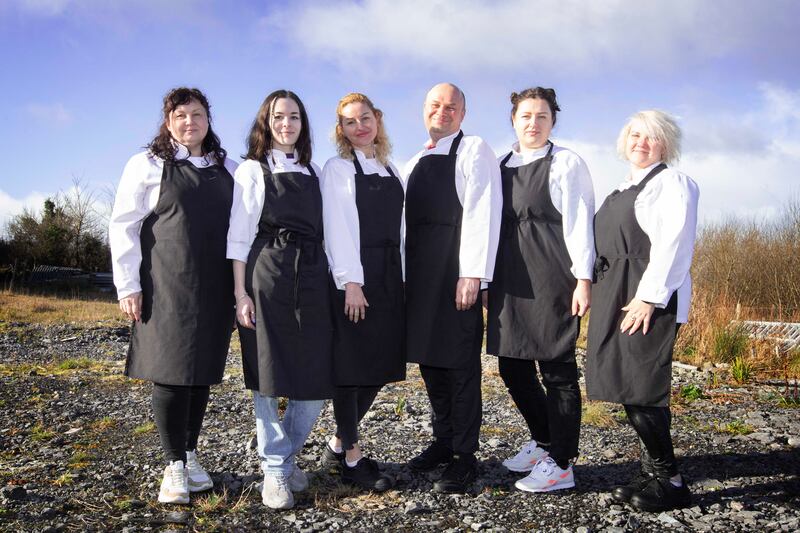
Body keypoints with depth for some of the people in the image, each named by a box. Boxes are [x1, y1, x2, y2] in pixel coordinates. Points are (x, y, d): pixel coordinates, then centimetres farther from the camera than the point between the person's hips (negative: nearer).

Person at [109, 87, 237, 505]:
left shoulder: (227, 169, 14)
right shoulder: (148, 165, 4)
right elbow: (123, 227, 0)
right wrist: (128, 286, -7)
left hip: (215, 288, 4)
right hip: (167, 286, -3)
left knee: (203, 371, 8)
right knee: (171, 370, -3)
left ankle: (191, 455, 22)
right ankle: (174, 466, 8)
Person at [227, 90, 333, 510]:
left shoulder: (314, 173, 16)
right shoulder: (252, 171, 4)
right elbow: (239, 237, 0)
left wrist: (333, 284, 10)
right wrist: (241, 293, -8)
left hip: (312, 278, 4)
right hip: (267, 277, -4)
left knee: (315, 379, 2)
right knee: (269, 376, 1)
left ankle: (286, 454, 24)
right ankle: (275, 470, 15)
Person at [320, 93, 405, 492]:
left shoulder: (390, 170, 17)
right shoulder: (338, 168, -1)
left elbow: (398, 227, 16)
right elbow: (338, 227, -9)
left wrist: (402, 277, 10)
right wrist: (350, 282, -16)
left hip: (389, 277, 7)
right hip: (354, 278, -6)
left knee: (381, 366, 9)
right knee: (352, 365, -1)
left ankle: (339, 442, 25)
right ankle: (352, 459, 11)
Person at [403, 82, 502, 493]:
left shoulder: (473, 150, -2)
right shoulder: (414, 163, 21)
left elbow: (481, 212, -12)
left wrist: (472, 274, -20)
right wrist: (405, 274, 13)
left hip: (456, 273, -7)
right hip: (419, 274, 7)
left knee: (460, 363, -1)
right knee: (428, 357, 12)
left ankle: (465, 456, 9)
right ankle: (443, 441, 26)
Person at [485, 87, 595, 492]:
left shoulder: (566, 163, 0)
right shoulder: (501, 166, 16)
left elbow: (579, 221, -6)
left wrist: (583, 278, -12)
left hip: (551, 278, -6)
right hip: (509, 279, 7)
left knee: (557, 367, -1)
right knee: (512, 365, 12)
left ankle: (560, 464, 10)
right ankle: (543, 441, 33)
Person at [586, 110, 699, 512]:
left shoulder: (671, 182, -5)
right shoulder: (623, 190, 20)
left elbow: (674, 244, -15)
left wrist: (648, 297, -21)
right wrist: (597, 291, 12)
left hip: (648, 300, -9)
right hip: (617, 298, 9)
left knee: (640, 388, -8)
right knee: (626, 386, 9)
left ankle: (670, 481, 3)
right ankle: (653, 471, 19)